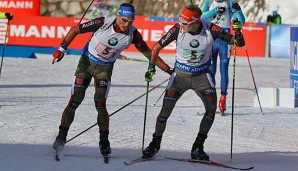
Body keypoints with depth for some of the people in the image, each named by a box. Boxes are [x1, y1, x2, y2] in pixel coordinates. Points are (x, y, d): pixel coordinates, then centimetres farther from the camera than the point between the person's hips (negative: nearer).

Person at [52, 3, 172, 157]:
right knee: (74, 101, -7)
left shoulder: (132, 34, -18)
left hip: (105, 69, 1)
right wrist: (62, 49, -18)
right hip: (86, 62, -1)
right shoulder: (103, 23, -26)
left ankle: (104, 141, 2)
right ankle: (62, 136, 5)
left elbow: (147, 52, -7)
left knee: (100, 104, -13)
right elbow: (75, 30, -15)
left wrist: (167, 69, -9)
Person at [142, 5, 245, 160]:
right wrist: (151, 66, -13)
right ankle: (155, 143, 11)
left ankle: (197, 147, -5)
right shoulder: (178, 30, -19)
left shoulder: (211, 30, -19)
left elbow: (239, 43, -15)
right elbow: (157, 47, -5)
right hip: (180, 75, 0)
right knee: (166, 110, -10)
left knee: (212, 108, -16)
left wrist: (237, 30, -34)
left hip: (202, 76, 0)